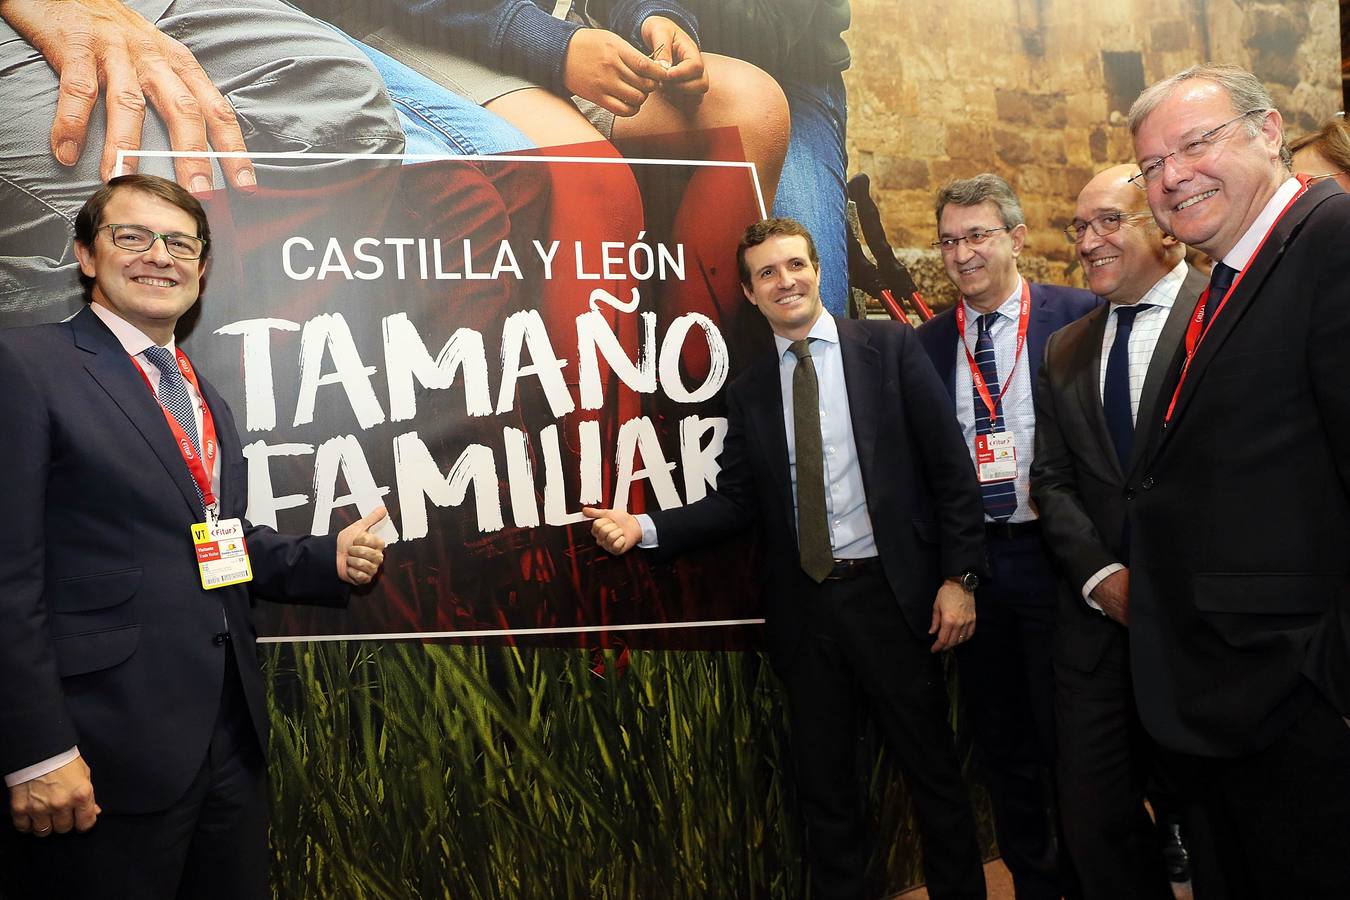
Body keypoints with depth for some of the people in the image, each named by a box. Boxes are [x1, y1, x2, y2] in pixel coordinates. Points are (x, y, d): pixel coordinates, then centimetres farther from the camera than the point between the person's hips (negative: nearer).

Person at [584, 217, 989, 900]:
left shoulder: (889, 348, -2)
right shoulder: (749, 390, 7)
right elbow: (735, 502, 4)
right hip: (804, 607, 3)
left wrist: (958, 576, -8)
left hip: (891, 594, -2)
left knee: (934, 772, 10)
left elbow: (949, 468, -3)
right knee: (823, 785, 15)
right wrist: (644, 529, -9)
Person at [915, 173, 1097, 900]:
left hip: (1056, 556, -3)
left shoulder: (1079, 317, -5)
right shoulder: (928, 342, 5)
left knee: (1067, 733, 7)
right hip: (970, 561, 4)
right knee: (999, 739, 16)